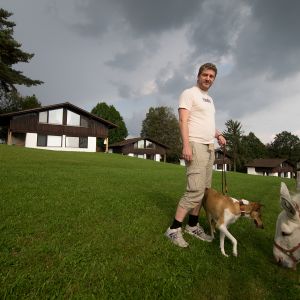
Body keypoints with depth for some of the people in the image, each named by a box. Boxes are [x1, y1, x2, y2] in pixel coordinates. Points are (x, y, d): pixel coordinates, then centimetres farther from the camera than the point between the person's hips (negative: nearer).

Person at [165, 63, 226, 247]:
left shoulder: (210, 99, 23)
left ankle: (193, 225, 19)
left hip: (210, 147, 9)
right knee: (195, 190, -15)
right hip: (196, 146, -9)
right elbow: (183, 121, -13)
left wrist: (218, 135, 10)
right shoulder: (189, 93, -2)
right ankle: (174, 229, -5)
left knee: (204, 190, 8)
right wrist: (186, 145, -24)